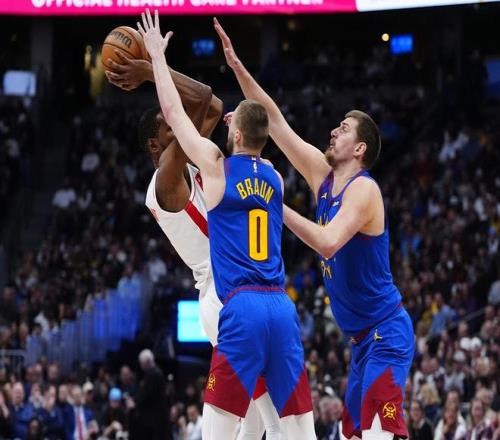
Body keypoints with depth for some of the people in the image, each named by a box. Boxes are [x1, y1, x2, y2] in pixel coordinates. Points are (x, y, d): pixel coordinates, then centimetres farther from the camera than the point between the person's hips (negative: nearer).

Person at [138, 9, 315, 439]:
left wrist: (158, 55, 23)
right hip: (283, 307, 6)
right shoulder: (275, 179, 17)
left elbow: (173, 111, 11)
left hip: (242, 308, -5)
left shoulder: (217, 167, 2)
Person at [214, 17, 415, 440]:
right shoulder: (322, 174, 9)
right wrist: (237, 67, 6)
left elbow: (328, 243, -30)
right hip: (363, 338, 9)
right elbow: (275, 121, 10)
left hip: (387, 334, -9)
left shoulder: (363, 189, -14)